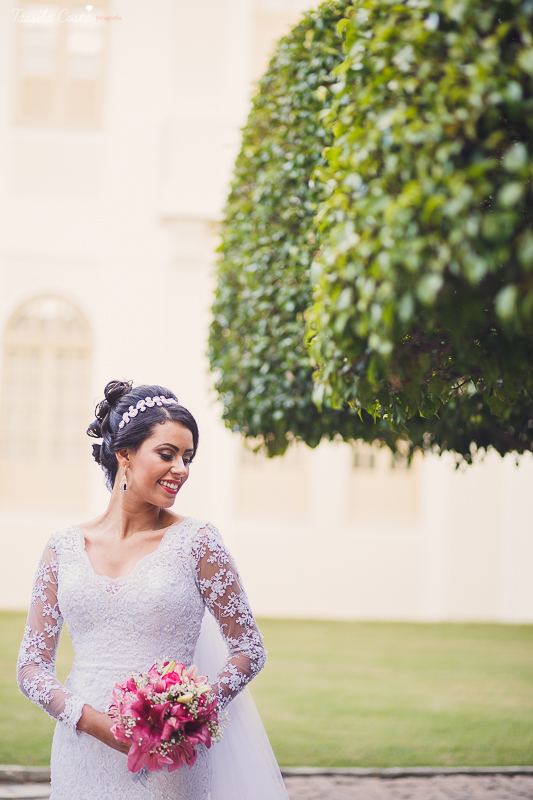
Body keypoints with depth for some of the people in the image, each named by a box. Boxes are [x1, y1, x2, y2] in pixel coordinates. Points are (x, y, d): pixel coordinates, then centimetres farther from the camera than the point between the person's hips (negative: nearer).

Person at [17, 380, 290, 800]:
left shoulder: (196, 542, -3)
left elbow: (250, 651, 0)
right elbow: (32, 666, 4)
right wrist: (93, 719, -13)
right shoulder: (65, 547, 3)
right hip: (83, 758, 2)